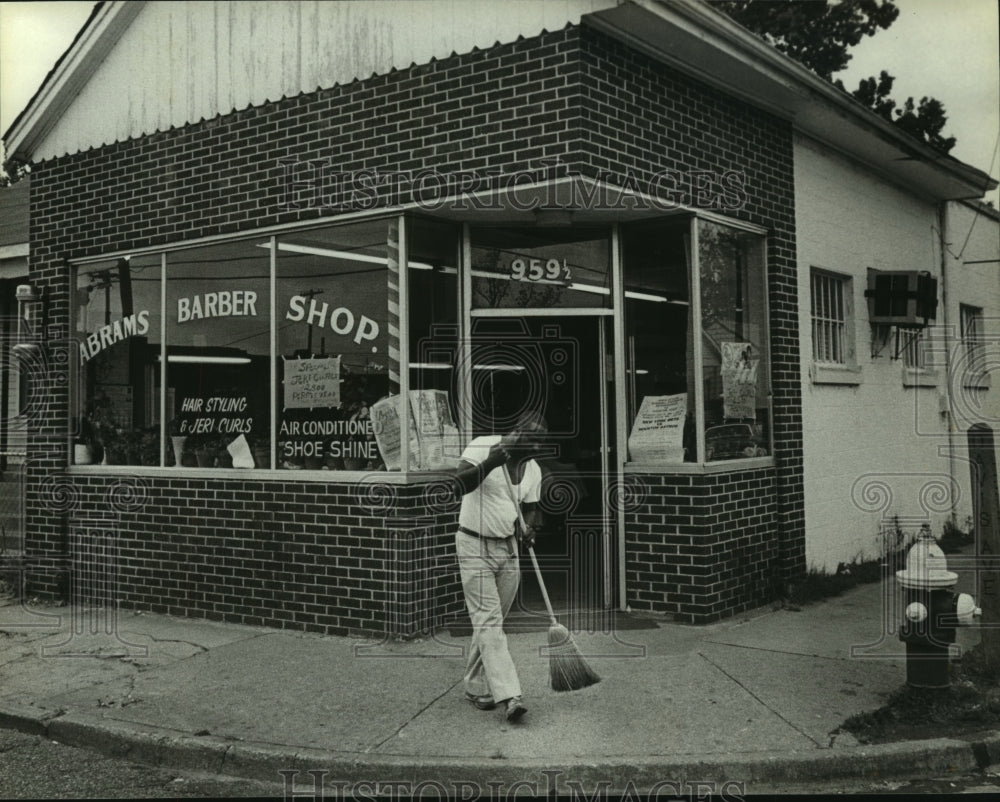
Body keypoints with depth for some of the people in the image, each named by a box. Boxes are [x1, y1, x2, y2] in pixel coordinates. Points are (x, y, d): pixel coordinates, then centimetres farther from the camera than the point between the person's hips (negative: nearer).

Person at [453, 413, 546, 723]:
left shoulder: (533, 469, 5)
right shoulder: (482, 447, -11)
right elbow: (460, 484, -23)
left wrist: (528, 529, -5)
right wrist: (490, 463, -35)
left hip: (507, 548, 6)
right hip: (474, 546, -5)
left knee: (490, 621, 10)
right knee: (488, 621, -11)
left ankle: (476, 687, 24)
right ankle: (509, 695, -16)